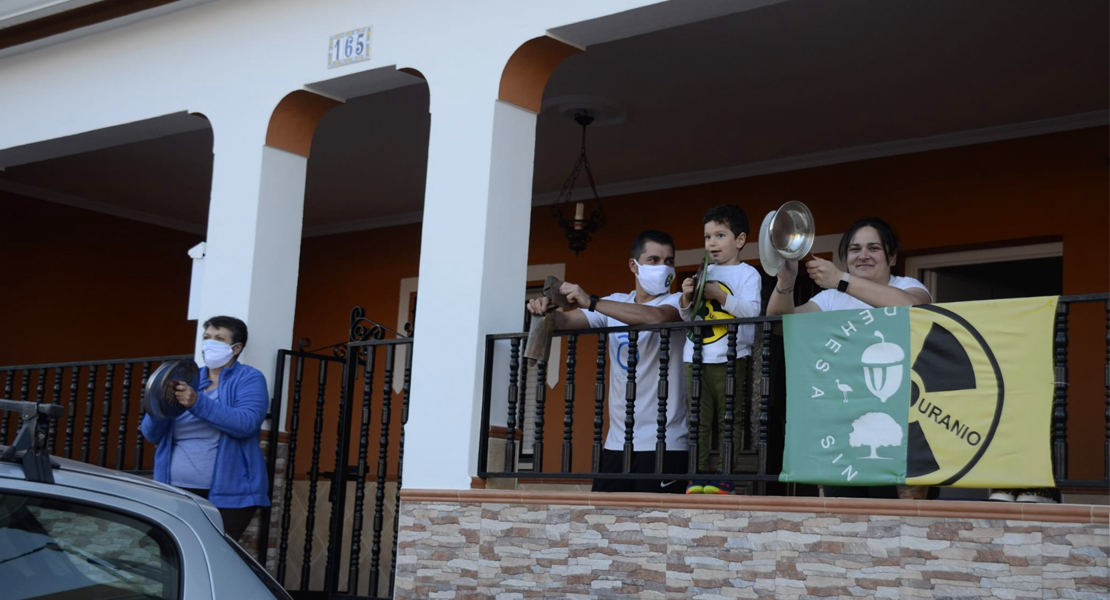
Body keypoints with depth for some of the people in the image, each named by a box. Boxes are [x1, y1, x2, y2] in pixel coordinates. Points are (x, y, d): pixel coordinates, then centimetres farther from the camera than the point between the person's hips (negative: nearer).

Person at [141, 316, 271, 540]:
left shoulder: (248, 379, 4)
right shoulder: (188, 379, 16)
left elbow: (246, 423, -16)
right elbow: (151, 434, 11)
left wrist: (198, 402, -25)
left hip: (227, 494, -4)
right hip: (176, 492, 4)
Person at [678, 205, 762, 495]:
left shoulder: (747, 274, 3)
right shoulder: (704, 274, 17)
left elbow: (752, 310, -12)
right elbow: (687, 317, 19)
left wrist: (719, 294, -16)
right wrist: (687, 299, -1)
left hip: (729, 359, -5)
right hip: (696, 358, 5)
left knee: (729, 419, -3)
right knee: (698, 418, 2)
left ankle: (725, 478, 0)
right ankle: (697, 477, 5)